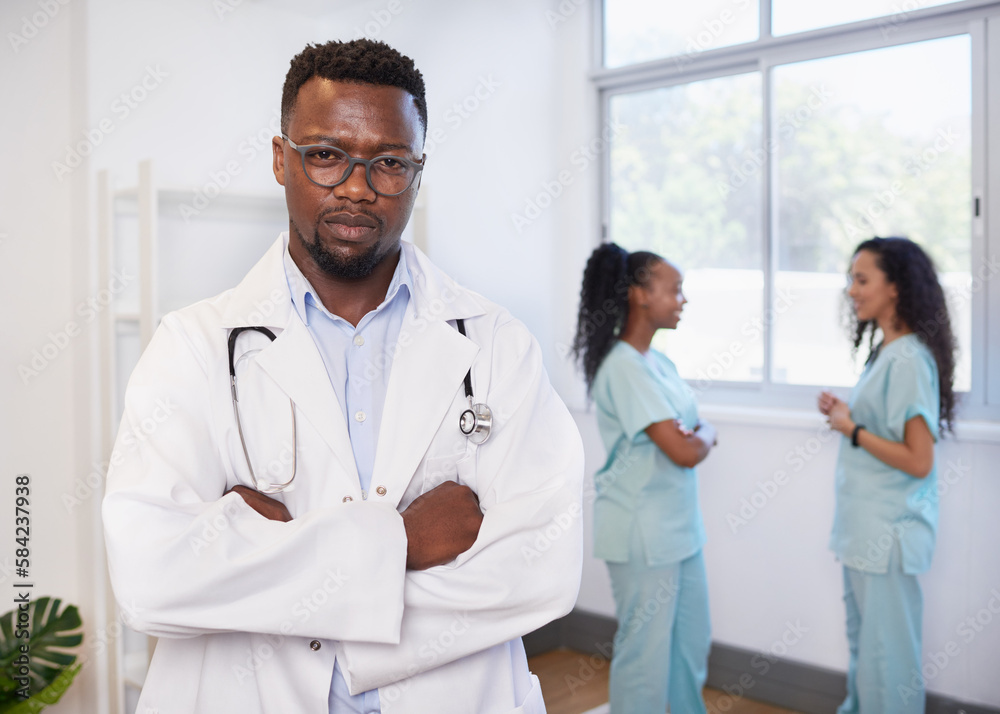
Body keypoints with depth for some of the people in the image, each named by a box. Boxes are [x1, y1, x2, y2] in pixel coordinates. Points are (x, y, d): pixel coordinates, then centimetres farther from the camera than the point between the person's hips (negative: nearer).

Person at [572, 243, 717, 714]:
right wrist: (705, 435, -3)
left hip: (680, 525, 9)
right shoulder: (622, 367, -20)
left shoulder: (658, 362, 9)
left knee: (691, 642, 20)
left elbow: (699, 437, 13)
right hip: (642, 532, -9)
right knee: (646, 649, 4)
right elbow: (685, 452, -22)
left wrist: (699, 434, -7)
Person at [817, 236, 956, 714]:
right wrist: (845, 415, 1)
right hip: (865, 528, 9)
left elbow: (918, 460, -22)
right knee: (862, 644, 22)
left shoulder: (910, 360, -19)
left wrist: (852, 429, -14)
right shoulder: (886, 351, 9)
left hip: (888, 532, -9)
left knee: (887, 657, 4)